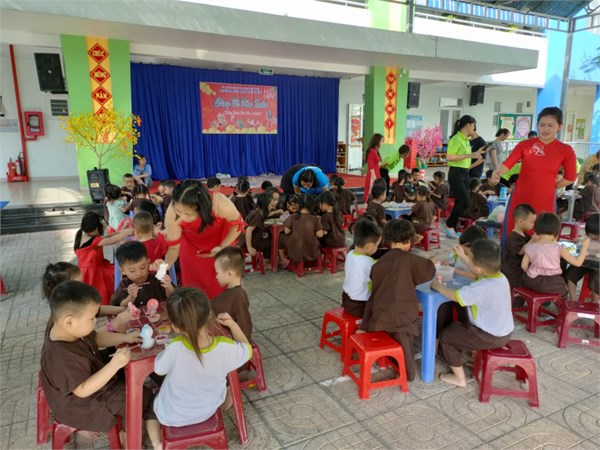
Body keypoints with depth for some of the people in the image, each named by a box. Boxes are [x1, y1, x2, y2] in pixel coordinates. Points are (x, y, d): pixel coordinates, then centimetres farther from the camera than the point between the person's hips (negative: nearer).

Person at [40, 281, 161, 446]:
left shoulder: (67, 330, -11)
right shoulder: (63, 357, -40)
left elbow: (97, 338, 6)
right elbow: (83, 390, -36)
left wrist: (125, 338, -6)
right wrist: (114, 365, -40)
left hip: (92, 382, 9)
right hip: (83, 404, -9)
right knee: (145, 397, -5)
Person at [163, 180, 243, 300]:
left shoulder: (220, 204, -40)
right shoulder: (172, 214, -36)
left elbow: (237, 224, -18)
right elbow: (174, 247, -21)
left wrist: (222, 247, -23)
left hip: (221, 239, -1)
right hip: (191, 246, 1)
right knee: (193, 286, 6)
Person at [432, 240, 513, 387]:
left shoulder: (481, 288, -33)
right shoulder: (500, 277, -5)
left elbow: (454, 296, -25)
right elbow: (481, 271, 17)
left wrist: (437, 285, -8)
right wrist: (463, 256, 20)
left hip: (491, 337, -9)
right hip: (504, 331, 9)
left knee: (446, 335, 5)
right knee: (458, 326, 27)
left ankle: (460, 378, 15)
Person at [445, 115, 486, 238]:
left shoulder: (466, 140, 12)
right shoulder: (456, 139, -14)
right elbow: (449, 157, -23)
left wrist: (475, 154, 24)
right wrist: (469, 155, -23)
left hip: (465, 173, 9)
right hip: (456, 173, -9)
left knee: (460, 202, 9)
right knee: (465, 202, -12)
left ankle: (452, 229, 17)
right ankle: (449, 225, 6)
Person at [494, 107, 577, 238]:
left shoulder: (566, 151, -1)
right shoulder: (524, 144, -2)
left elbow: (570, 179, 8)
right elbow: (506, 164, -12)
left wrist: (550, 186, 5)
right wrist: (498, 171, -31)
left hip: (545, 202, 0)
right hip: (519, 199, 0)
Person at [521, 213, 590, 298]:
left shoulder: (530, 247, -4)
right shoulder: (558, 248, -12)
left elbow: (524, 266, 0)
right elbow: (578, 262, -4)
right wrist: (584, 247, 8)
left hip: (531, 281, 2)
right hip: (551, 284, -2)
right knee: (563, 289, 27)